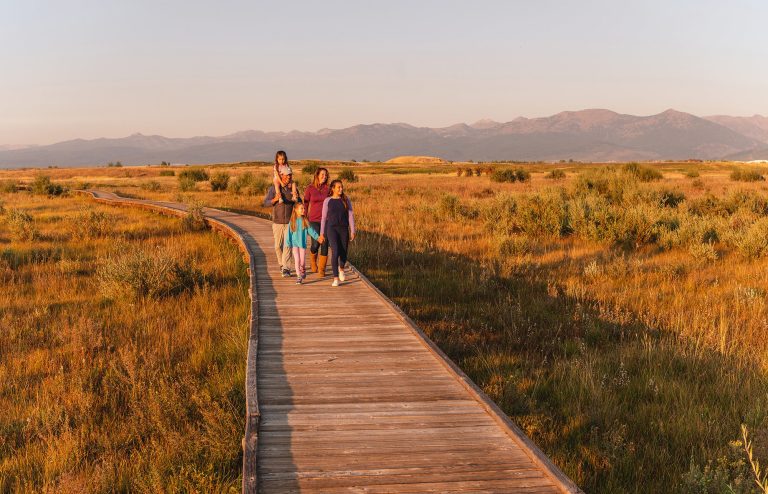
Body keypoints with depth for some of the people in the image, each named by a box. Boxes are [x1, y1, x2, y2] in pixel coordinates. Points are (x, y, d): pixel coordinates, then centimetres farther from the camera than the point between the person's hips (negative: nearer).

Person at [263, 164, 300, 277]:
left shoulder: (293, 188, 4)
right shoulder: (274, 188, -1)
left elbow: (300, 203, 12)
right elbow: (266, 203, -6)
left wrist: (297, 200, -12)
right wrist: (275, 199, -25)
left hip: (290, 222, 0)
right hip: (277, 222, 0)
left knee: (287, 245, -10)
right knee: (278, 246, 7)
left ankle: (286, 269, -10)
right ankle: (282, 264, 31)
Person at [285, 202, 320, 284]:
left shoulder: (305, 220, 0)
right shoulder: (292, 221, -3)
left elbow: (310, 230, 3)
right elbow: (289, 232, -1)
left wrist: (317, 237, -4)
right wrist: (288, 243, -3)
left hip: (303, 243, 1)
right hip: (295, 243, -1)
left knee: (302, 260, 5)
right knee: (297, 259, -6)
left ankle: (302, 271, 34)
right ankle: (299, 276, -1)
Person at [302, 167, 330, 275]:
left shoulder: (328, 189, 5)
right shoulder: (310, 189, 0)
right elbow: (305, 205, 5)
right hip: (314, 220, -2)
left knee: (325, 244, -3)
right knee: (315, 244, -8)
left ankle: (322, 269, 7)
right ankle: (313, 262, 24)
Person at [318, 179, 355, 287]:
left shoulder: (346, 200, 6)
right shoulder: (327, 201, 2)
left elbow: (350, 216, 5)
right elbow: (324, 218, 7)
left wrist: (352, 231, -1)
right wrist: (322, 233, 6)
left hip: (344, 229, 2)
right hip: (332, 228, -2)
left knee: (343, 253, 5)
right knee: (335, 252, -18)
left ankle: (341, 268, 40)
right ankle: (335, 278, -11)